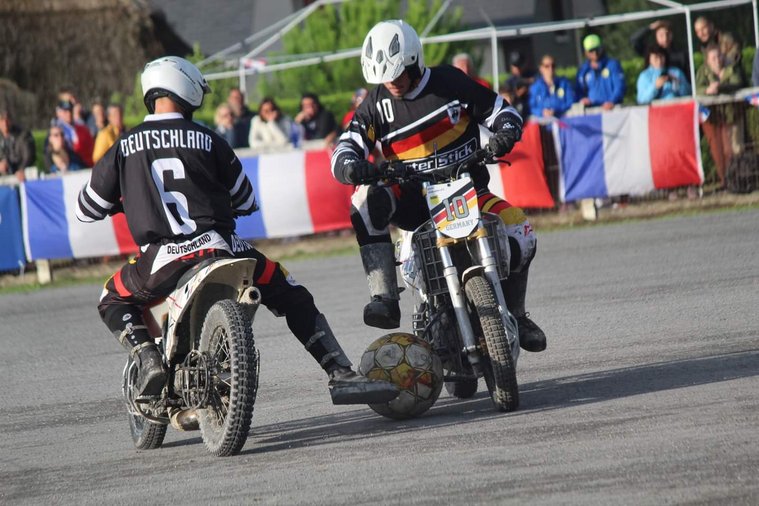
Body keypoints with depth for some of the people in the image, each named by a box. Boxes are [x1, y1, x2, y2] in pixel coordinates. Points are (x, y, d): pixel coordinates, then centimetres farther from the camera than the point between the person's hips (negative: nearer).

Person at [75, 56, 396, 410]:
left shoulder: (124, 148, 8)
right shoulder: (208, 140, 8)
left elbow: (86, 209, 16)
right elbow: (246, 202, 18)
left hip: (161, 259, 0)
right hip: (218, 246, 0)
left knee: (113, 301, 27)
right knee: (292, 297, 18)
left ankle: (147, 358, 0)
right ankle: (342, 375, 7)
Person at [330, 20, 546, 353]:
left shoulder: (449, 82, -4)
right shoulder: (376, 105, 0)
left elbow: (501, 110, 2)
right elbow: (346, 148, -8)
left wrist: (505, 134, -22)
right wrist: (351, 167, -33)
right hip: (412, 197, 1)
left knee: (520, 236, -24)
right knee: (367, 199, -32)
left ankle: (515, 315, 7)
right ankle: (384, 299, -39)